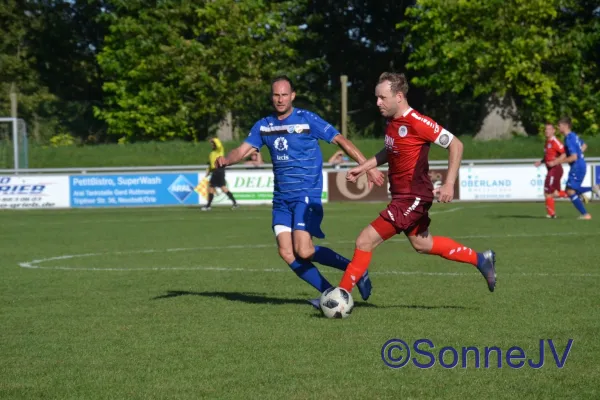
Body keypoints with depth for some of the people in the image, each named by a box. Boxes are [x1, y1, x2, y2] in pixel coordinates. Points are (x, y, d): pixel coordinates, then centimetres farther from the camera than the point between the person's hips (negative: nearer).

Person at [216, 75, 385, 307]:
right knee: (286, 252, -8)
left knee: (303, 251, -18)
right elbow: (242, 150, 3)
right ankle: (330, 293, 4)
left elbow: (341, 141, -7)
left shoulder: (307, 120, -6)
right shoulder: (263, 126, 9)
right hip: (282, 198, 6)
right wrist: (225, 160, -20)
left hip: (307, 194, -6)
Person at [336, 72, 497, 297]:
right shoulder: (391, 120, 5)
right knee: (422, 244, 26)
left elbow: (455, 145, -20)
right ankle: (481, 260, 38)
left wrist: (449, 184, -24)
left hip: (413, 198, -10)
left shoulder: (416, 122, -22)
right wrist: (363, 167, 15)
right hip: (401, 195, 10)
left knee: (365, 240, -12)